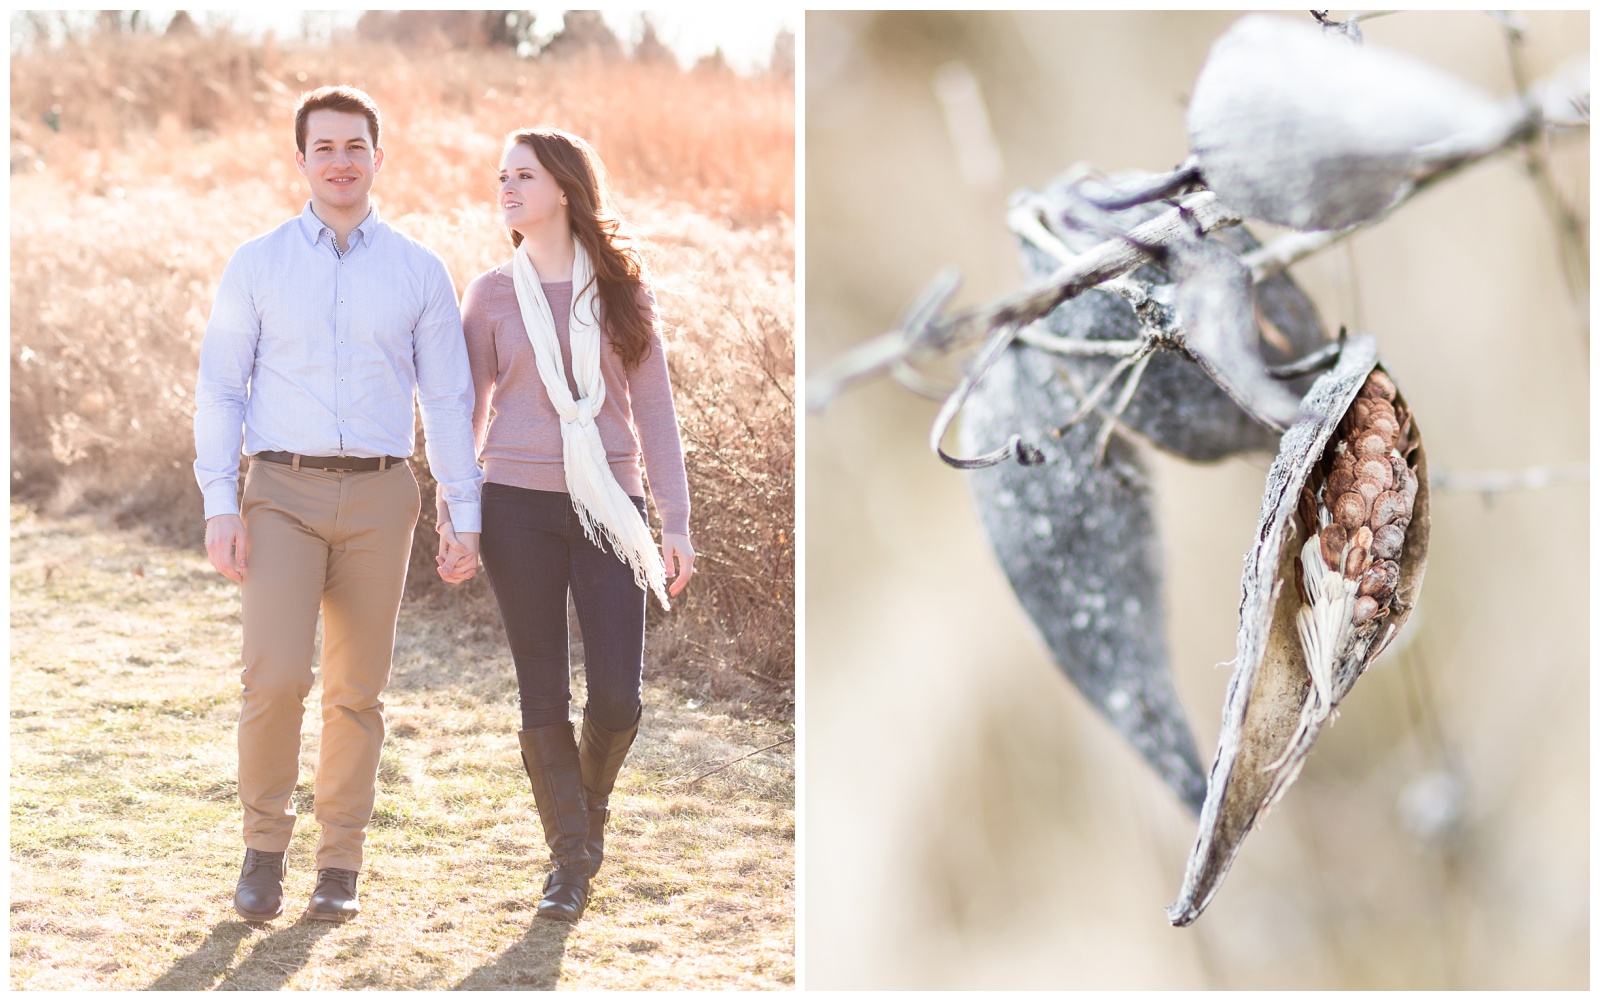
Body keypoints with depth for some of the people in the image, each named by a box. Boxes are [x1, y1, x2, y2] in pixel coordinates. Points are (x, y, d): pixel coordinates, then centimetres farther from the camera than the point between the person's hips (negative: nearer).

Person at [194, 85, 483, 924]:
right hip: (284, 492, -1)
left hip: (379, 495, 1)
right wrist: (218, 506, -5)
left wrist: (465, 514, 2)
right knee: (275, 675, -15)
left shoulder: (419, 272, 7)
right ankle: (264, 845, 5)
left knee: (357, 690, 4)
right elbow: (219, 388, 4)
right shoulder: (257, 265, 5)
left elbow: (447, 399, 8)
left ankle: (340, 867, 15)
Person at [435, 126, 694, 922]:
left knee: (618, 697, -6)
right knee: (543, 692, 2)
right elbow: (468, 412, 10)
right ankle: (570, 856, 15)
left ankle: (591, 799, 26)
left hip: (607, 506, 0)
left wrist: (677, 523, 2)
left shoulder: (621, 290, 6)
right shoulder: (492, 295, 6)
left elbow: (653, 410, 6)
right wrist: (451, 519, 4)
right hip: (519, 505, 0)